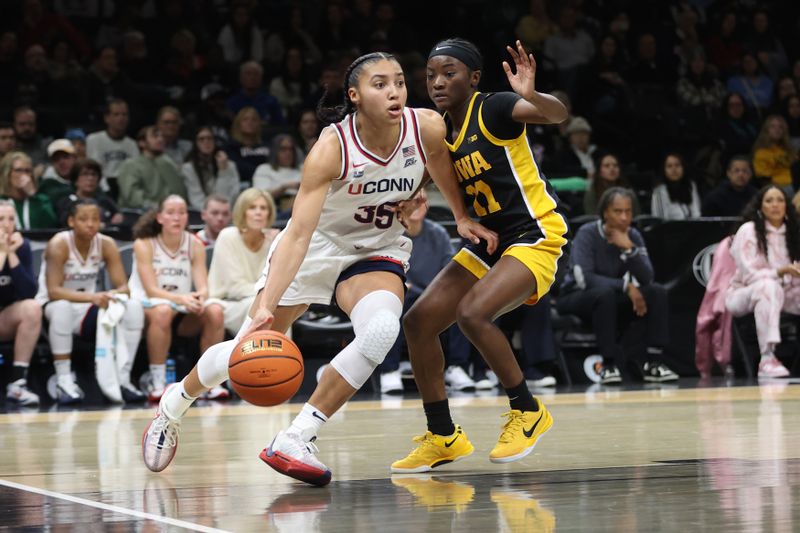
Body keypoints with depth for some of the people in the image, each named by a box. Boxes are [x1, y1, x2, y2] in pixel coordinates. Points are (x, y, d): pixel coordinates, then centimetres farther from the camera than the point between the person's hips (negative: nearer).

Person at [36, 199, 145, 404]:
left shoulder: (106, 244, -5)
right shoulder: (59, 244, -19)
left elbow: (123, 287, -8)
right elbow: (53, 291, -27)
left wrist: (113, 295, -33)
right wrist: (91, 297, -41)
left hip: (87, 310, 5)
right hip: (51, 308, -5)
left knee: (134, 307, -18)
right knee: (62, 307, -40)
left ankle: (122, 379, -14)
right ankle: (64, 380, -30)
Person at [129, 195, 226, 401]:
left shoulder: (195, 245, 0)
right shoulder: (144, 245, -9)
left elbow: (203, 287, -8)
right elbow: (151, 290, -18)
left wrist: (201, 297, -34)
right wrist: (181, 298, -36)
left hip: (183, 313, 4)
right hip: (146, 306, -4)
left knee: (214, 311, -25)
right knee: (163, 311, -38)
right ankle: (157, 382, -28)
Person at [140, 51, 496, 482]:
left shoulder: (426, 128, -22)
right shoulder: (332, 148, -31)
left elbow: (444, 170, 5)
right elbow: (299, 232, -35)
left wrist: (462, 218, 11)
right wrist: (266, 306, -43)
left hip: (377, 250, 2)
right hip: (316, 242, -2)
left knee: (381, 329, -29)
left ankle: (294, 441, -20)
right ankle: (174, 404, 35)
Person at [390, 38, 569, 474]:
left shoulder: (493, 110, -15)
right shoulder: (441, 132, 7)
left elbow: (557, 114, -31)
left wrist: (531, 95, -52)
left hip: (535, 236, -8)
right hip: (489, 242, 8)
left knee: (472, 313, -28)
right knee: (419, 320, 0)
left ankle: (527, 411, -8)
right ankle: (443, 436, 11)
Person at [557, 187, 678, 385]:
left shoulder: (633, 236, -3)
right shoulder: (587, 234, -17)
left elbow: (647, 278, -13)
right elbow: (585, 279, -28)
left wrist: (629, 249, -27)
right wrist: (626, 286, -31)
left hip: (613, 302, 5)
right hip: (577, 299, -5)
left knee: (657, 292, -17)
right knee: (605, 292, -37)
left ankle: (653, 362, -18)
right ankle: (608, 364, -32)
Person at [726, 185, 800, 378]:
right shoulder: (748, 231, -9)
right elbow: (750, 275, -17)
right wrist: (782, 272, -31)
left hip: (779, 296, 5)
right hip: (743, 295, -5)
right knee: (768, 285, -39)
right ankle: (767, 358, -46)